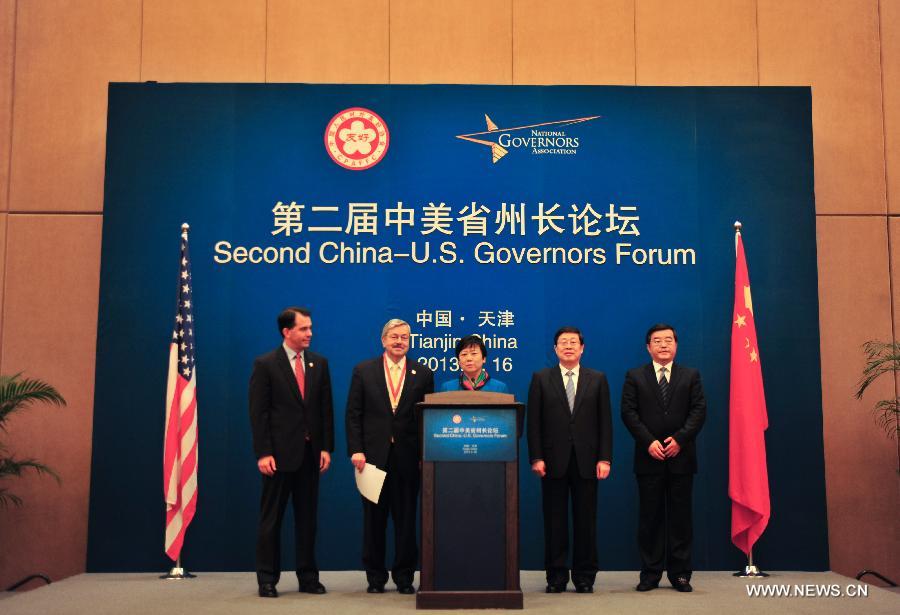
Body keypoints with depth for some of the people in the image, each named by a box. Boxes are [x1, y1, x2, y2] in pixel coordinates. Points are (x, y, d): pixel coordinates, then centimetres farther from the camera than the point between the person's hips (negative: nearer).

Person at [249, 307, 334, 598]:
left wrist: (326, 448, 1)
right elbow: (258, 412, -8)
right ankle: (267, 580, 12)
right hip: (279, 452, -4)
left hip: (310, 452, 4)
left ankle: (308, 577, 18)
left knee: (307, 517, 10)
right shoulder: (265, 364, -5)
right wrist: (263, 453, -14)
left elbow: (326, 408, 8)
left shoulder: (319, 363, 8)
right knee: (271, 518, 4)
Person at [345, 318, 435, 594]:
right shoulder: (363, 371, 5)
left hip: (408, 457, 0)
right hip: (374, 455, 0)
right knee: (374, 518, 7)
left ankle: (404, 576, 18)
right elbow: (354, 414, 2)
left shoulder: (423, 374, 6)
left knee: (406, 518, 6)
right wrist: (356, 450, -7)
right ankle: (375, 576, 19)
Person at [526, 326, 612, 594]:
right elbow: (534, 422, 2)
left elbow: (605, 421, 5)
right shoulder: (541, 379, 6)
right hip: (554, 461, 0)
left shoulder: (598, 380, 9)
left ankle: (584, 578, 14)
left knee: (586, 521, 4)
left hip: (586, 461, 1)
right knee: (555, 521, 3)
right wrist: (536, 458, -6)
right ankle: (556, 577, 12)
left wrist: (604, 458, -4)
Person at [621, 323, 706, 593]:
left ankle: (680, 573, 11)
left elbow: (699, 411, 2)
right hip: (649, 457, 0)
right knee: (650, 517, 3)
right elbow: (629, 412, 0)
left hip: (681, 457, 1)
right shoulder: (635, 377, 8)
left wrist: (679, 439, -12)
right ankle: (650, 574, 9)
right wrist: (649, 442, -12)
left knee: (680, 517, 4)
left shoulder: (691, 376, 10)